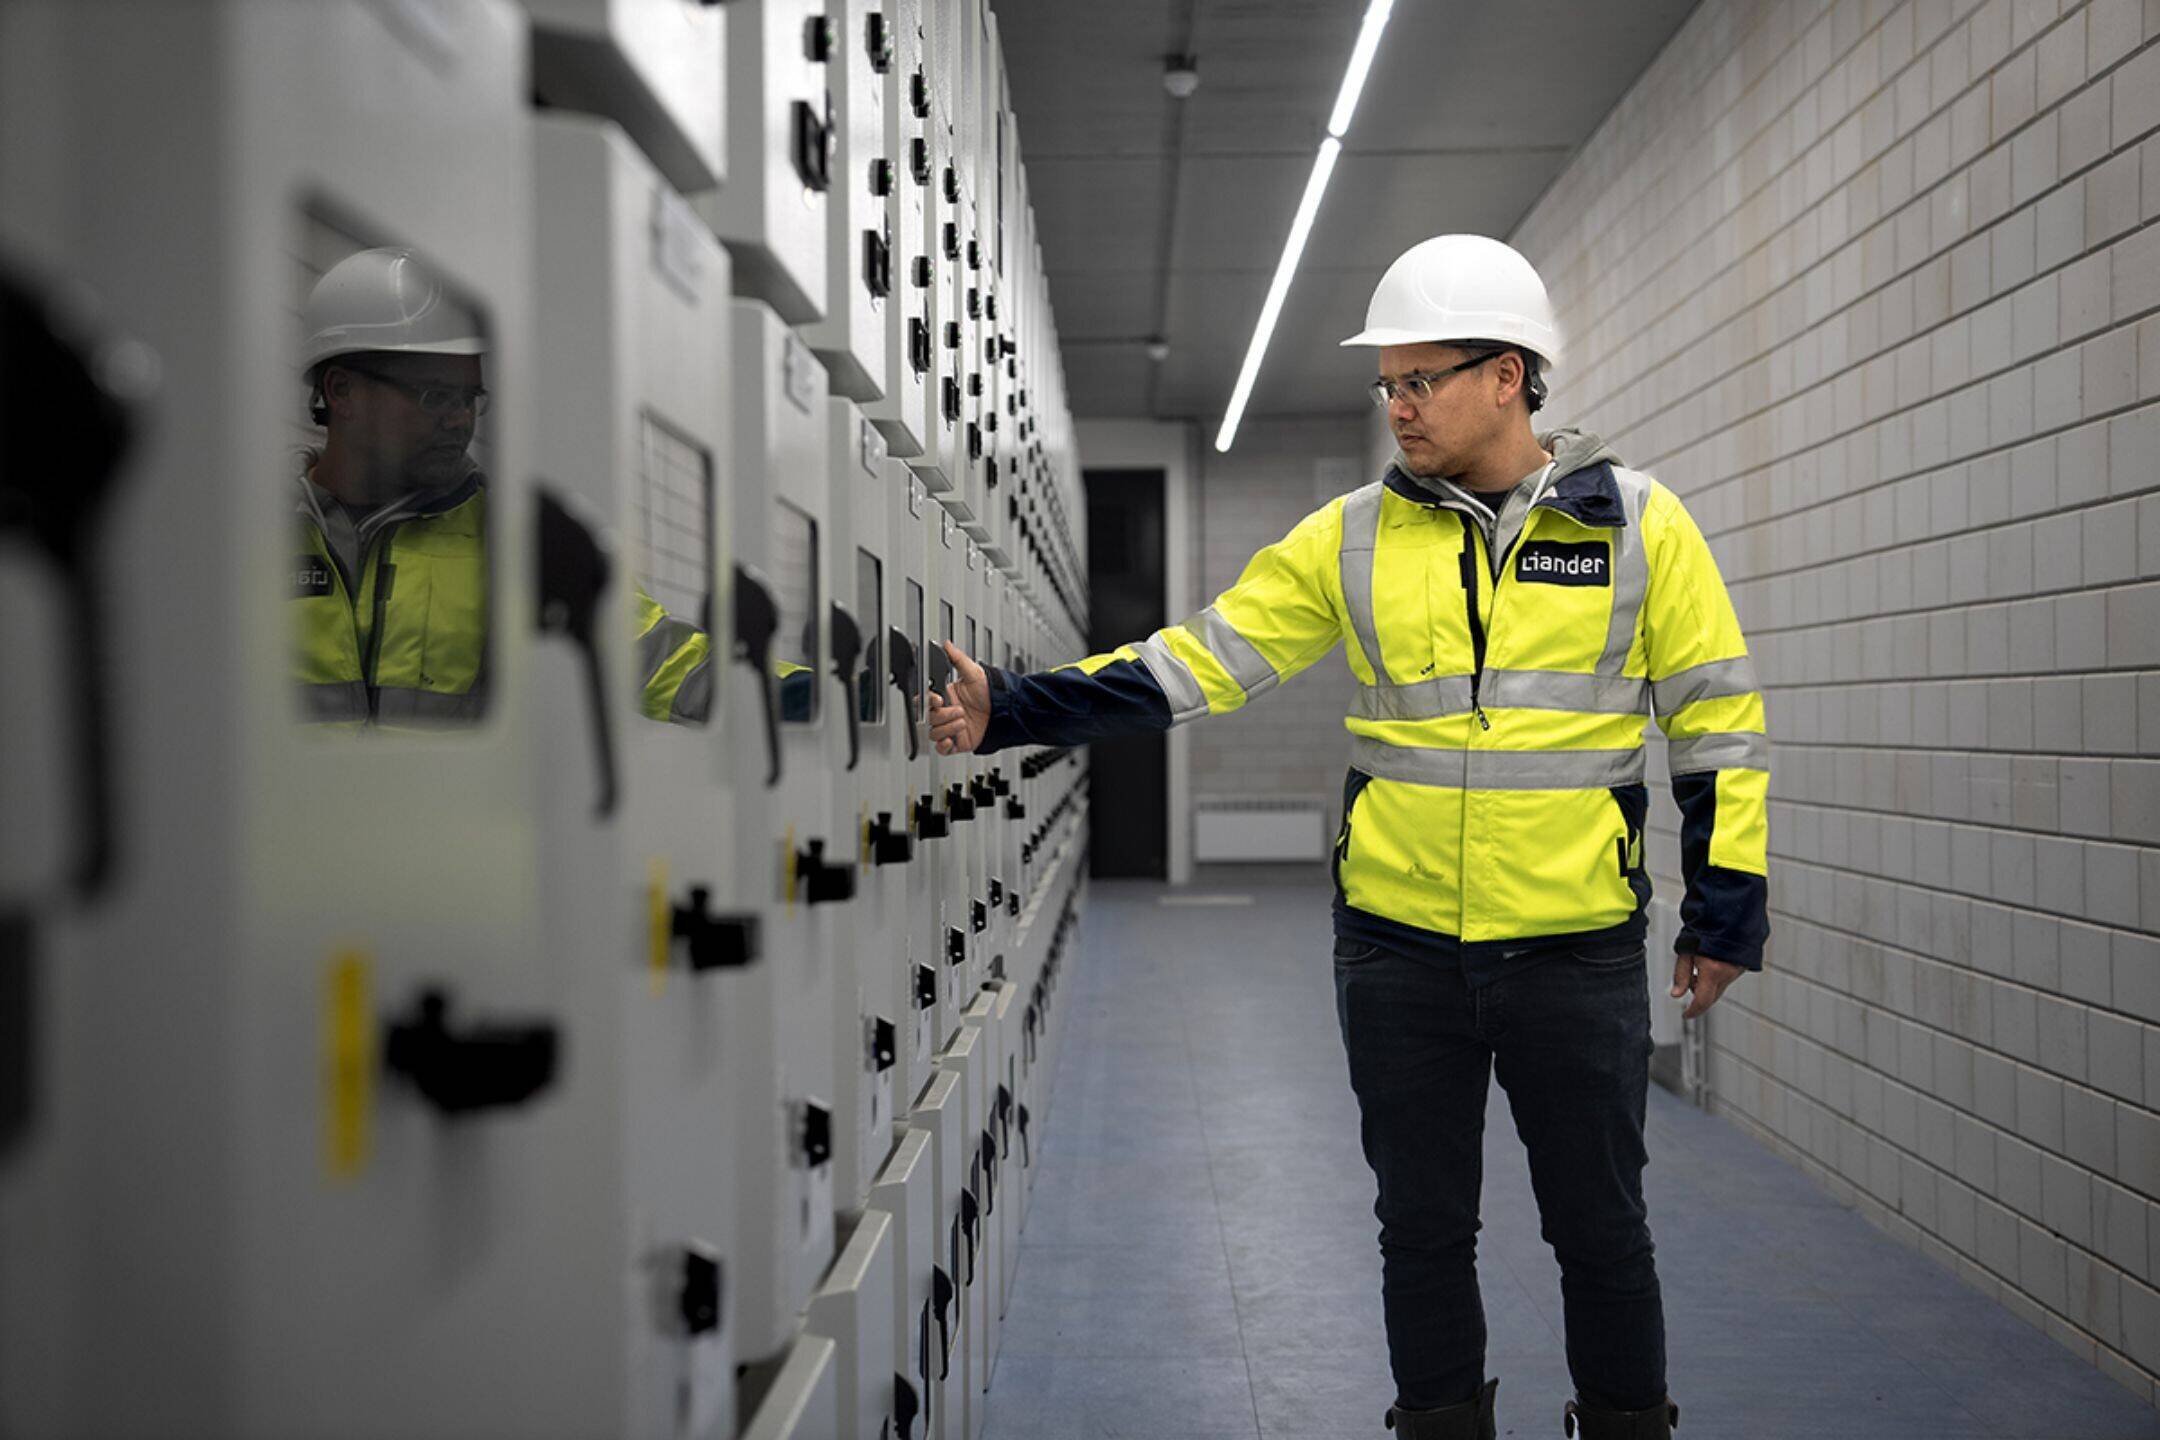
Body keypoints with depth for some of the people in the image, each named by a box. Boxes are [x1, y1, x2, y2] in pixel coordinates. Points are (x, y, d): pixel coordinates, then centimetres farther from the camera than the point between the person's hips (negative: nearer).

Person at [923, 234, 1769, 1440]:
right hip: (1399, 950, 2)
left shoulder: (1639, 524, -3)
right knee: (1424, 1229, 13)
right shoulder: (1355, 536, 2)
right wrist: (1012, 711, -10)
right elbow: (1200, 660, -1)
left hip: (1579, 954, -2)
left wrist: (1728, 912, 0)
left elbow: (1719, 720, 2)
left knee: (1601, 1230, 10)